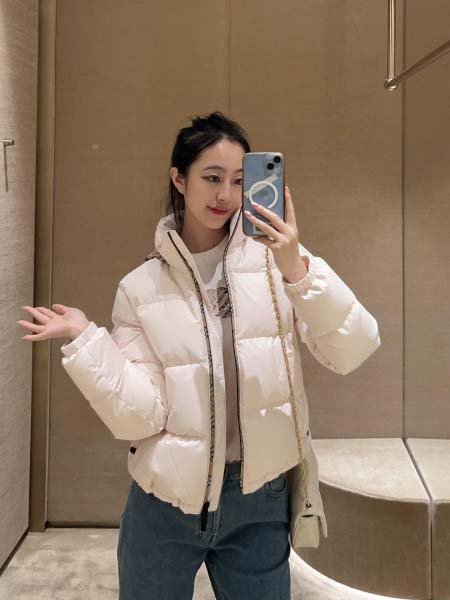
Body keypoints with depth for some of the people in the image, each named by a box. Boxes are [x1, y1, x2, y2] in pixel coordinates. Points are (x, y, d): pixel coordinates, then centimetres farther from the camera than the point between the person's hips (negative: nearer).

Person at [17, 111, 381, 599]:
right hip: (166, 504, 1)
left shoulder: (275, 260, -5)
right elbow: (139, 415, -8)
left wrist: (299, 273, -27)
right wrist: (84, 339, -16)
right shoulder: (140, 288, -4)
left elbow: (351, 352, -15)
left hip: (260, 502, 0)